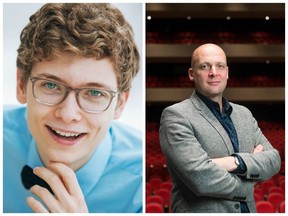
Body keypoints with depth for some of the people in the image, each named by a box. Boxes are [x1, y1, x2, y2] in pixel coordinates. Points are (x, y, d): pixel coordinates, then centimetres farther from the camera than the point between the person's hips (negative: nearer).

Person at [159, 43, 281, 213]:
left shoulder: (244, 113, 7)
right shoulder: (175, 116, -13)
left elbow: (273, 160, -1)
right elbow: (200, 178, -23)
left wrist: (236, 162, -19)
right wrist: (249, 182, -9)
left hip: (247, 209, 6)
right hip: (201, 210, -6)